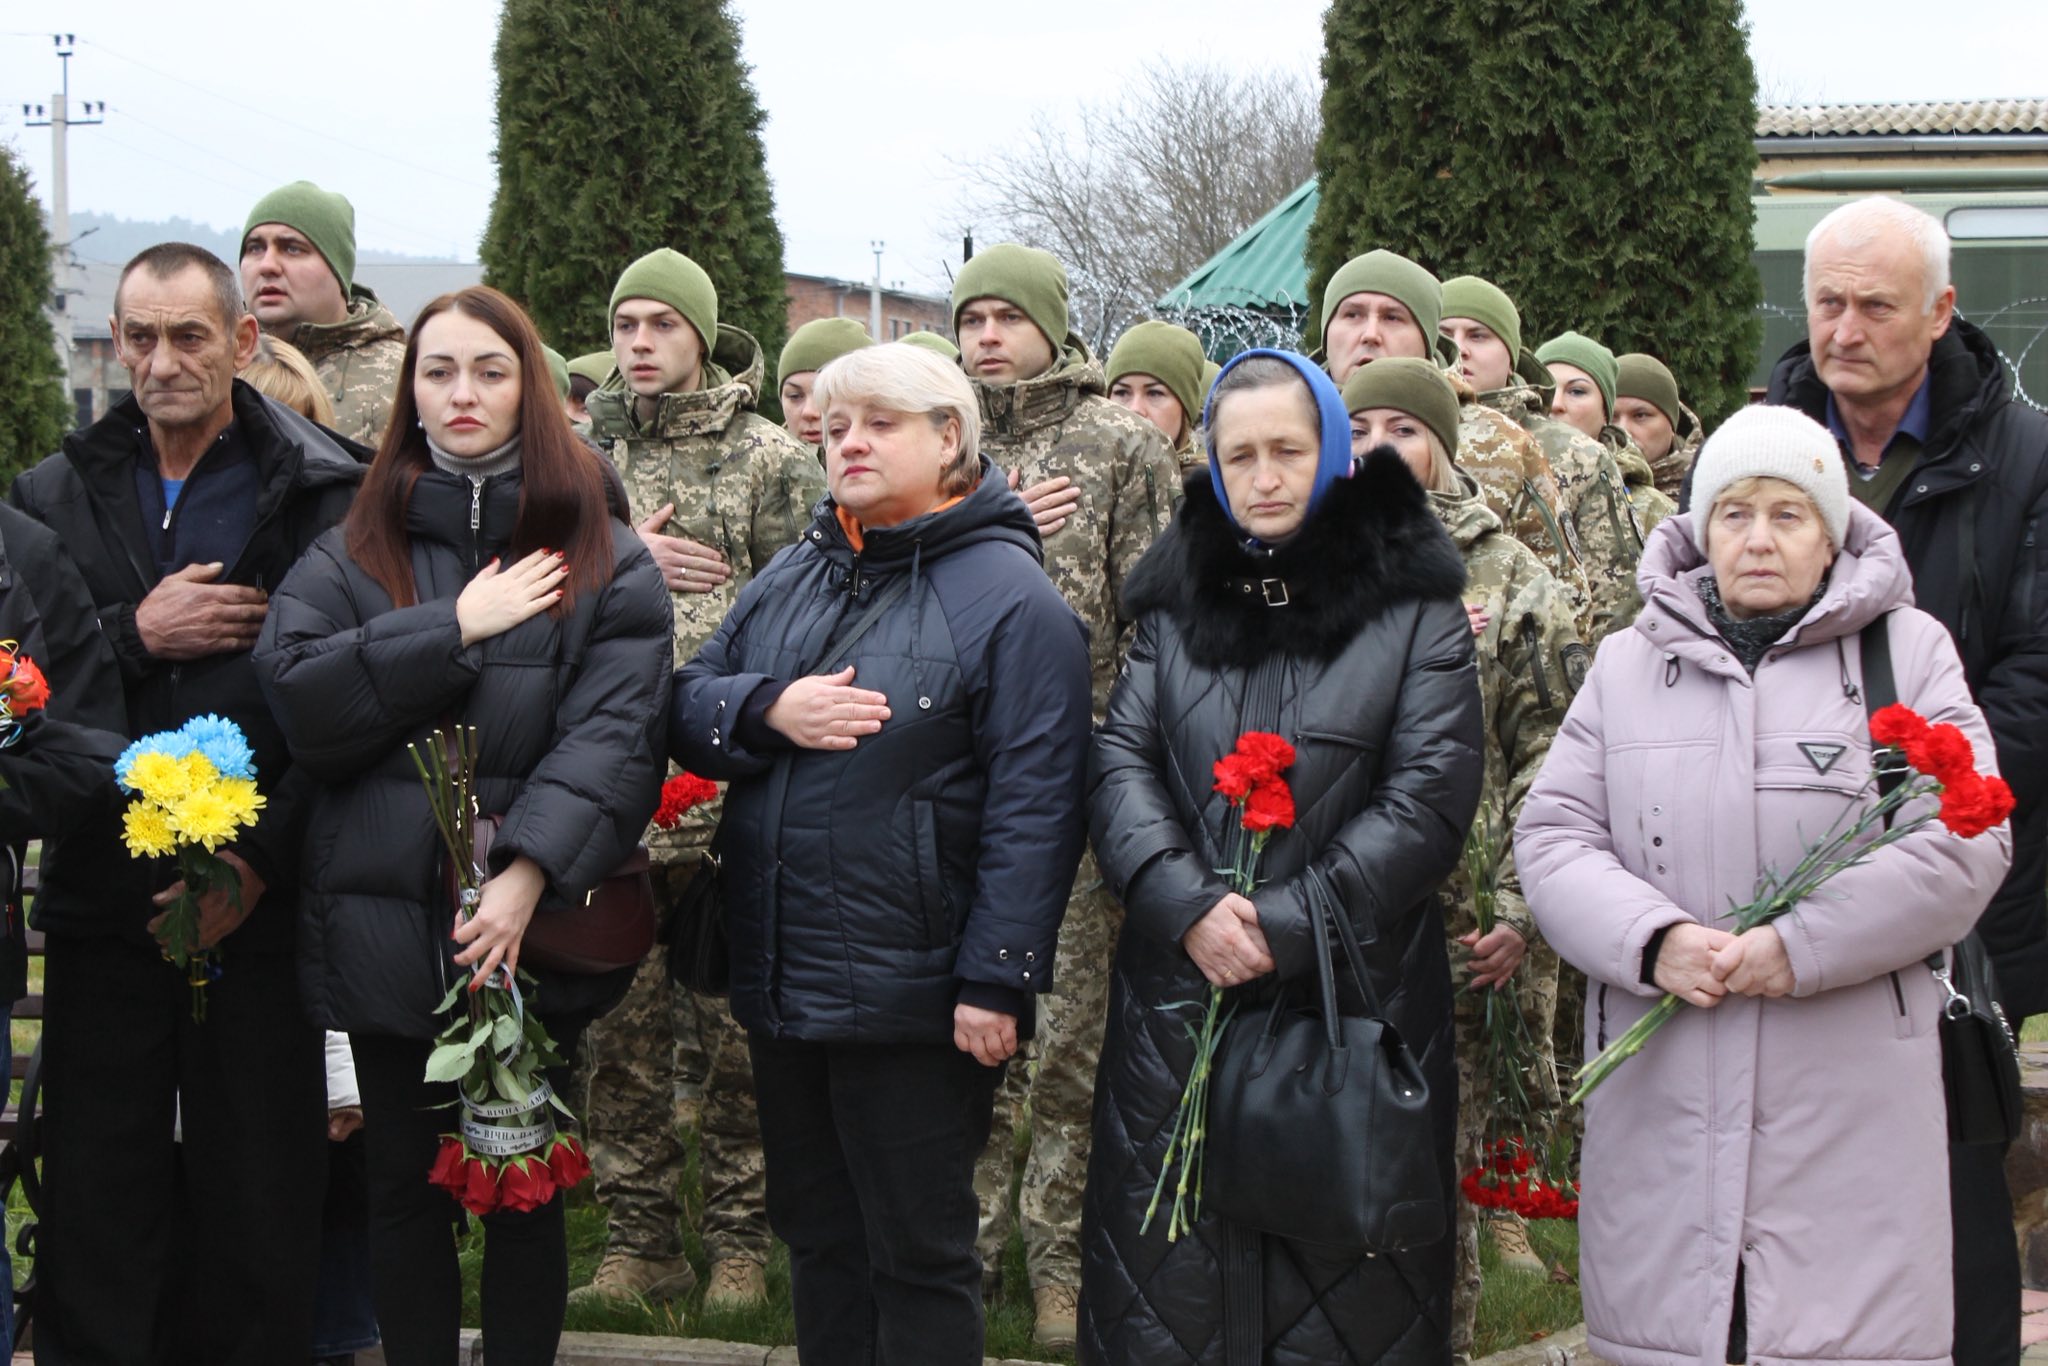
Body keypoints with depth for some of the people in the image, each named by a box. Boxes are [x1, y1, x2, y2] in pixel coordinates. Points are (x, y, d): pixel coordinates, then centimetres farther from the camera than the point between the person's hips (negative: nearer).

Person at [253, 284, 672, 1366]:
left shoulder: (602, 558, 1)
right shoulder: (355, 553, 8)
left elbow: (616, 730, -12)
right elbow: (295, 693, -8)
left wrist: (530, 870, -25)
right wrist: (455, 628, -13)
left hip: (531, 935, -2)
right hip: (386, 923, 2)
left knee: (526, 1190, 9)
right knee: (405, 1188, 11)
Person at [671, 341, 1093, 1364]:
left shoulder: (1010, 597, -9)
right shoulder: (792, 578, 12)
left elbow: (1033, 807, -14)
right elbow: (686, 707, 10)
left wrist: (997, 979, -18)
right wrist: (768, 710, -12)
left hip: (913, 999, -7)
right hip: (780, 980, 7)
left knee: (917, 1259, 4)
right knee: (818, 1241, 17)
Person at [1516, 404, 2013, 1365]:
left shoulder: (1910, 652, 7)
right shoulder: (1628, 663, 15)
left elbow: (1964, 843, -4)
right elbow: (1552, 836, 7)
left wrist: (1802, 945, -13)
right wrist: (1653, 941, -11)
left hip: (1851, 1099, -2)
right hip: (1662, 1097, 2)